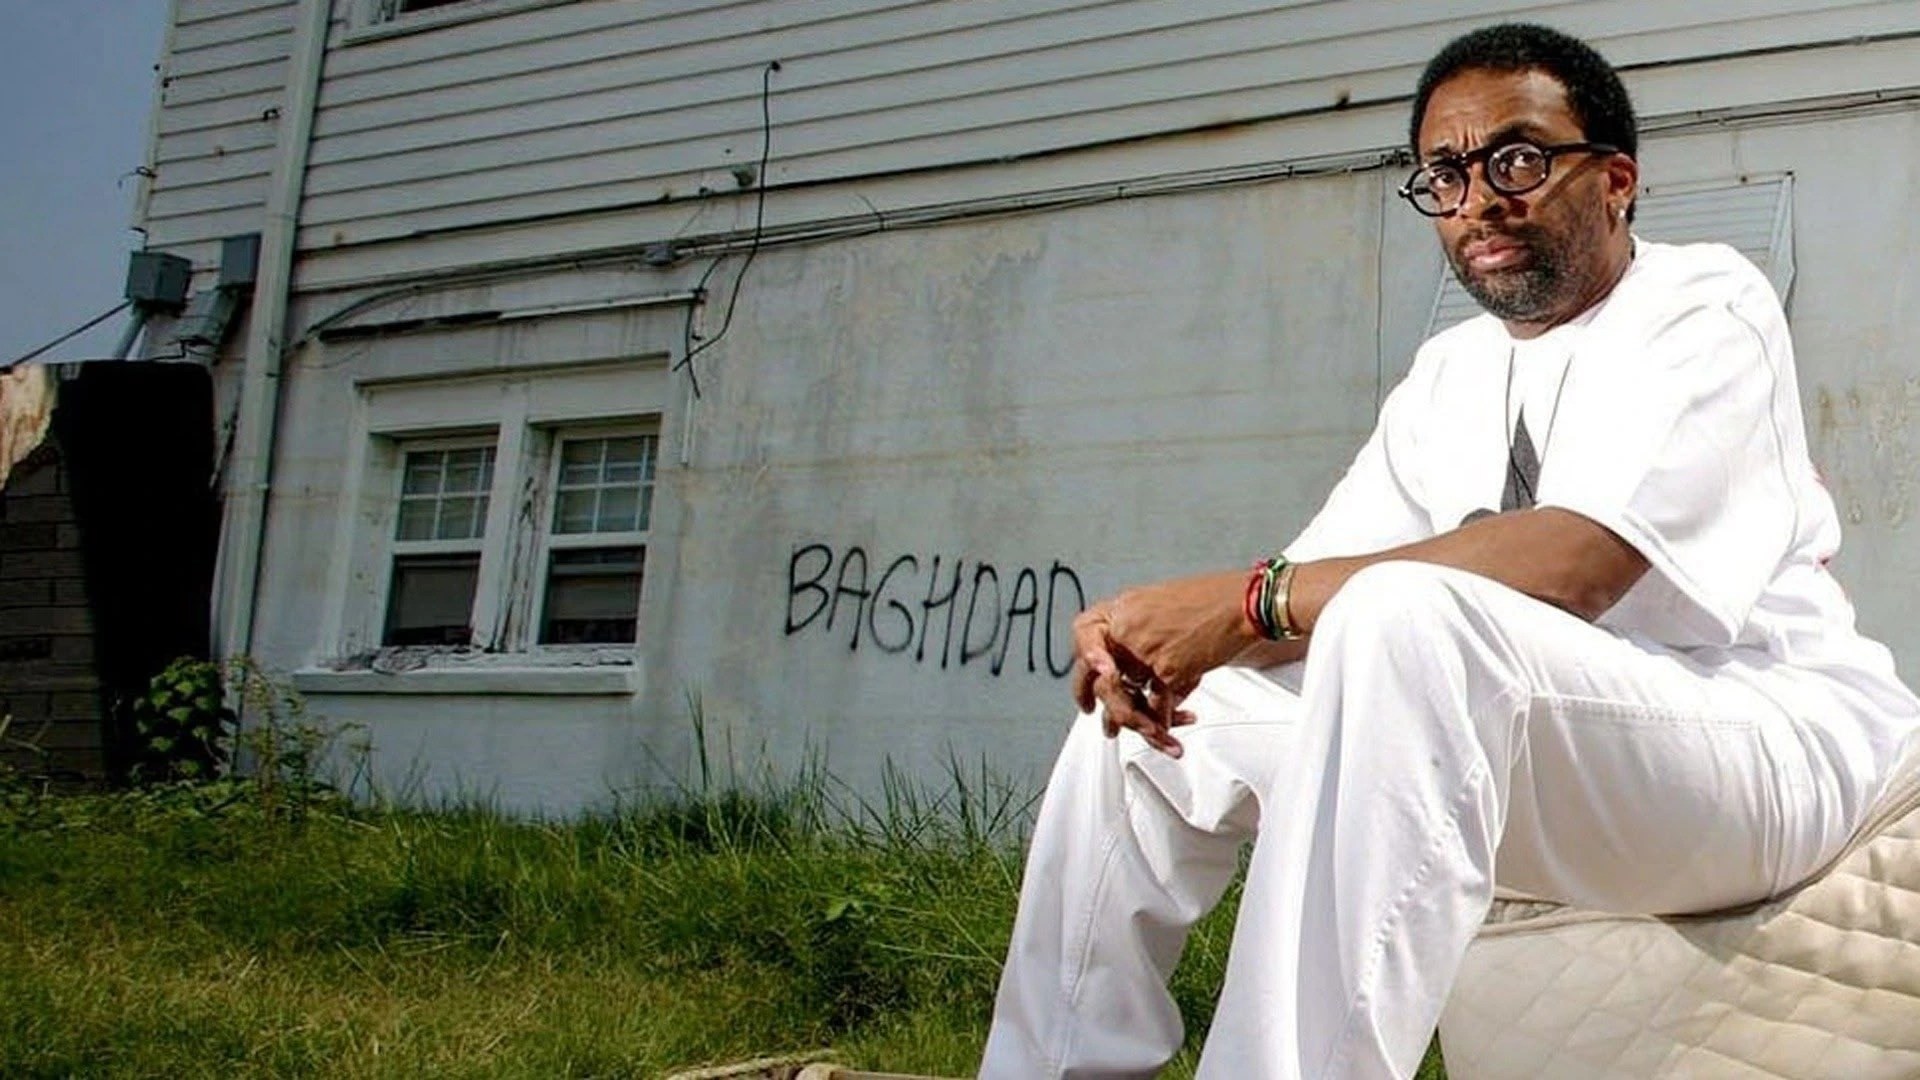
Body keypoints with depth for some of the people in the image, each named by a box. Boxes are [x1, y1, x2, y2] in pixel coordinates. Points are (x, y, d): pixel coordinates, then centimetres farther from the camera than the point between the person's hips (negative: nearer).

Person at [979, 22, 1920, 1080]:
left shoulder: (1705, 307, -8)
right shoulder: (1451, 370, 13)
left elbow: (1575, 563, -26)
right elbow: (1312, 580, 5)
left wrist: (1248, 600, -28)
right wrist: (1149, 631, -17)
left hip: (1764, 748, -7)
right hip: (1535, 757, 7)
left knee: (1402, 618, -34)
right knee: (1159, 712, 1)